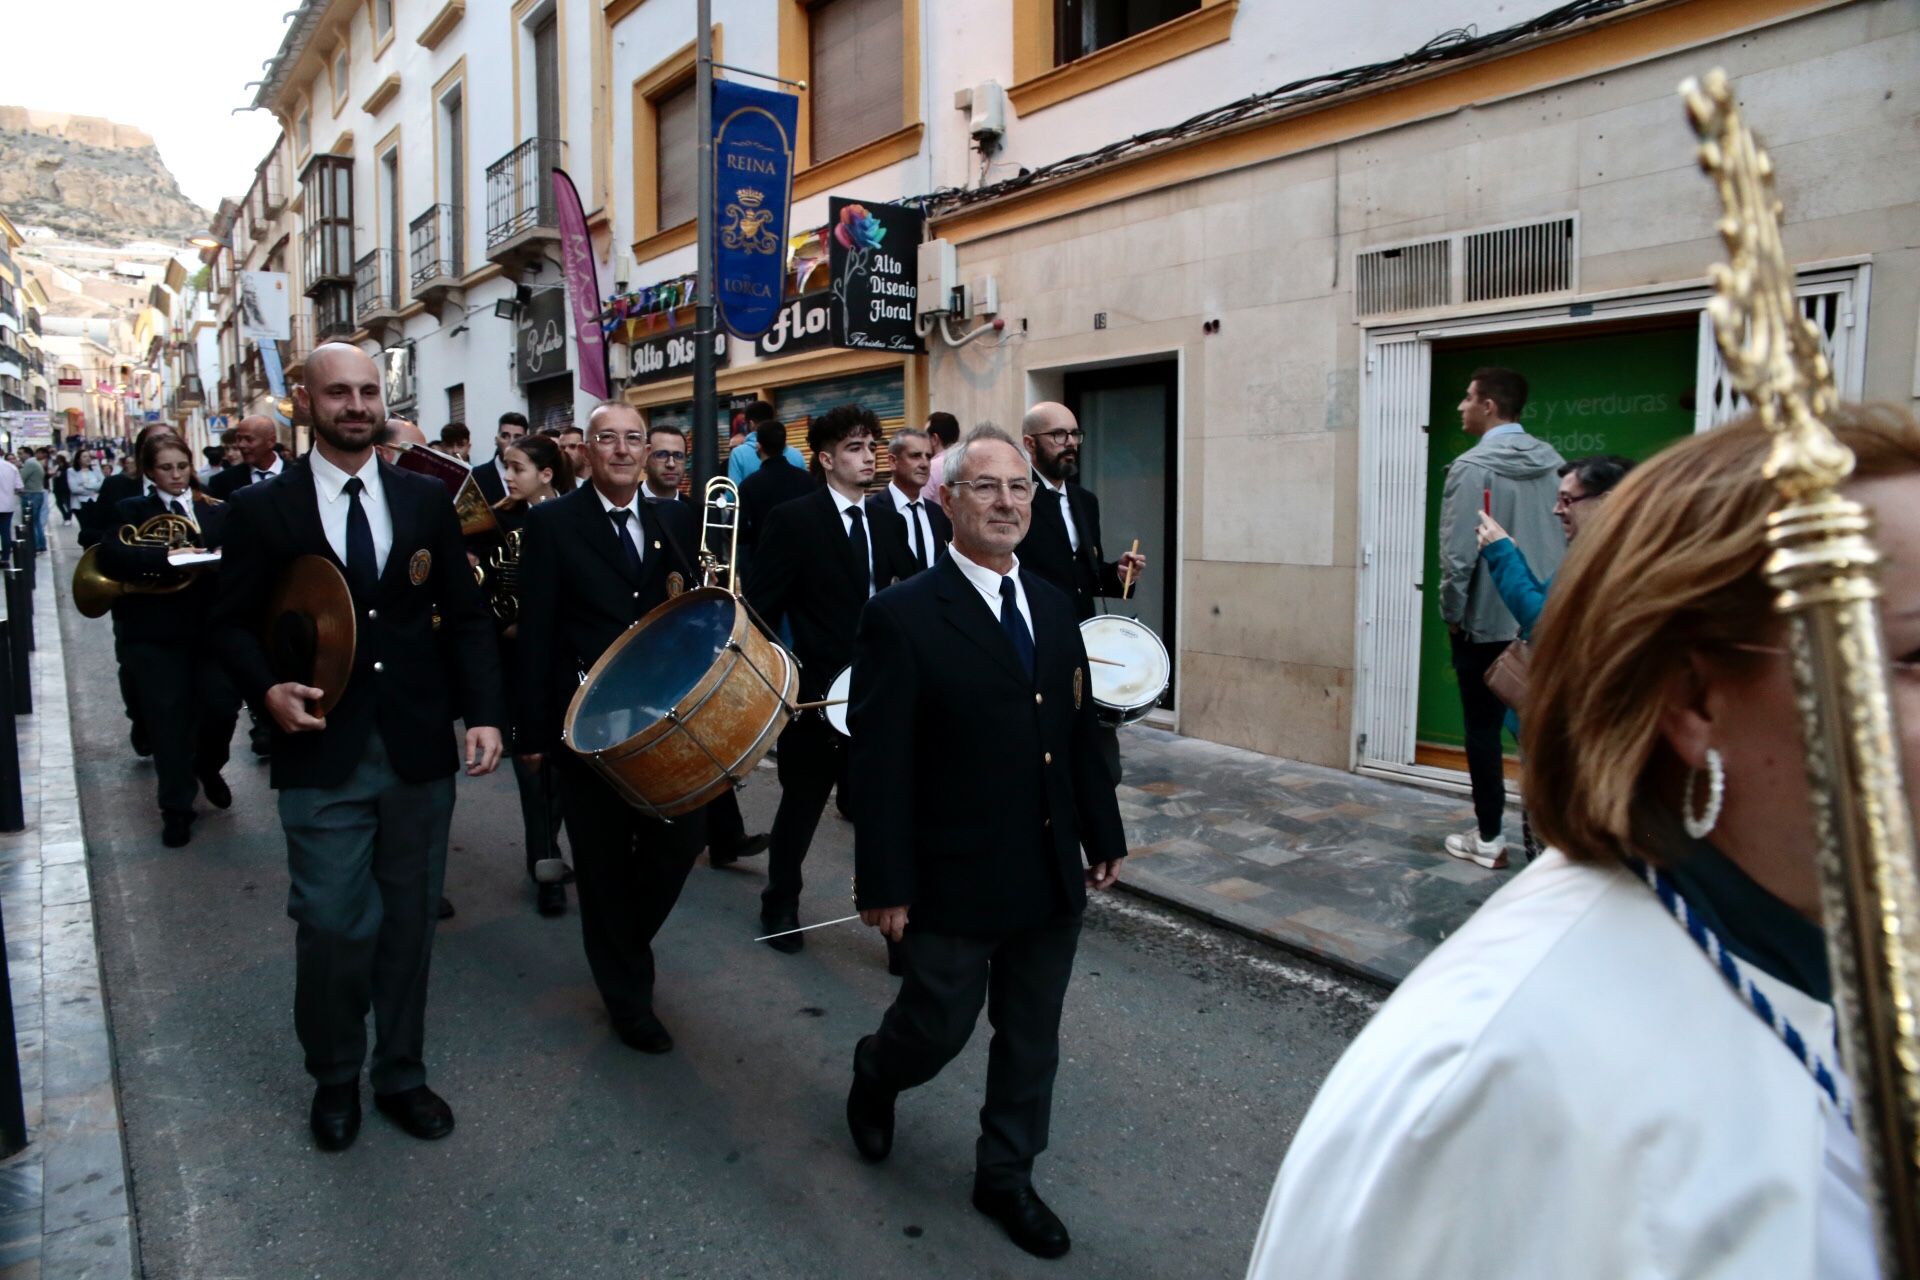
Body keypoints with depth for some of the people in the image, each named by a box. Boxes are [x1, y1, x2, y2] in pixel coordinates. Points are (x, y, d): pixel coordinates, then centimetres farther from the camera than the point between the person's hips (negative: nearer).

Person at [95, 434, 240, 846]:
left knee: (222, 705, -4)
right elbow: (112, 556, -16)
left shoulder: (217, 511, 9)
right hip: (154, 635, -1)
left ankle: (208, 767, 30)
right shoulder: (132, 511, 3)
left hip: (211, 629, 1)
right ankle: (176, 808, 20)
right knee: (168, 720, 4)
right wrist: (171, 560, -28)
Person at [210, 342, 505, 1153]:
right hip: (323, 755, -2)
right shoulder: (263, 508, 1)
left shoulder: (426, 499, 5)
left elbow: (466, 613, 5)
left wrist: (483, 712, -5)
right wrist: (268, 688, -15)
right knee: (333, 928, 0)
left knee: (409, 921, 12)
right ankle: (335, 1077, 27)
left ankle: (400, 1073, 31)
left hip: (419, 749, 2)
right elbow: (234, 622, 5)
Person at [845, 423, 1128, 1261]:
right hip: (956, 881, -5)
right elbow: (880, 765, -15)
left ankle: (1006, 1178, 38)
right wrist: (885, 887, -15)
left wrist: (1104, 837, 11)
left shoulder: (1053, 606, 6)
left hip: (1052, 877, 6)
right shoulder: (903, 616, -14)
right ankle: (874, 1076, 47)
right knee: (938, 1029, 13)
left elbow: (1079, 731, 10)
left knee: (1031, 1040, 16)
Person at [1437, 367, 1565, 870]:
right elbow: (1569, 541, 6)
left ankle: (1489, 839, 12)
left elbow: (1457, 552, -16)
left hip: (1485, 621, -5)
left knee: (1483, 730, 6)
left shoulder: (1472, 467, -13)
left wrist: (1452, 612, -3)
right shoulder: (1553, 464, 4)